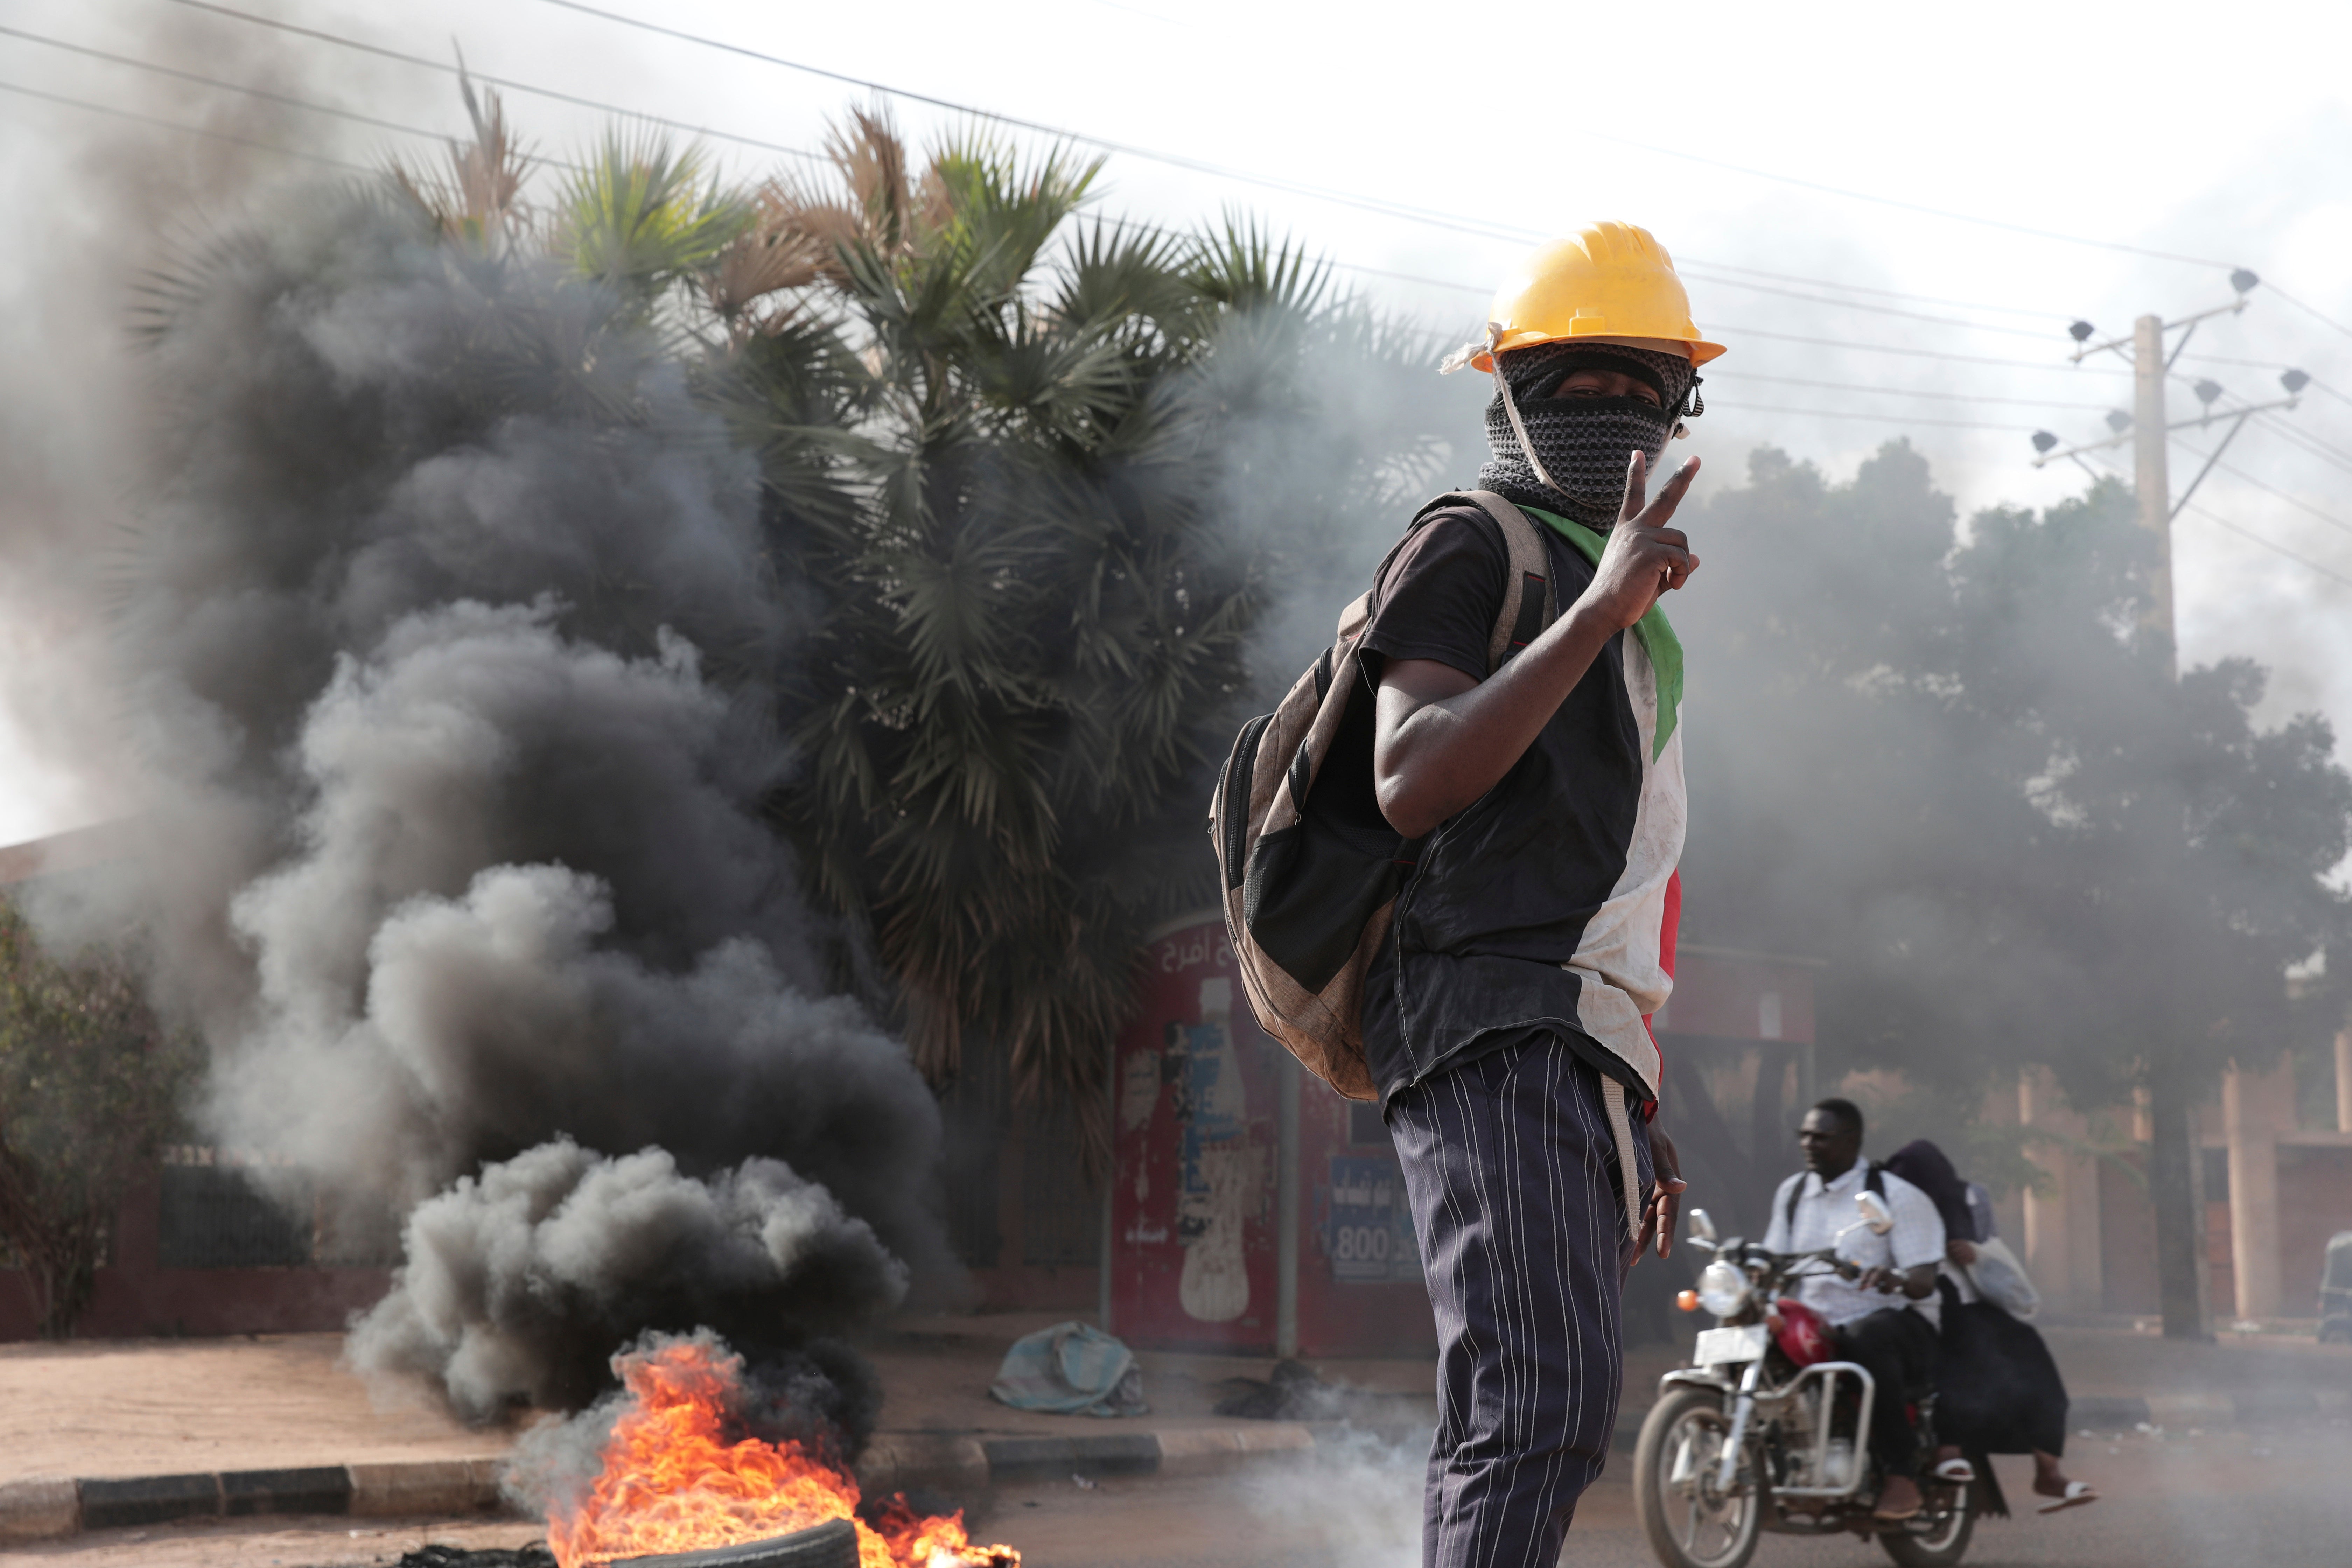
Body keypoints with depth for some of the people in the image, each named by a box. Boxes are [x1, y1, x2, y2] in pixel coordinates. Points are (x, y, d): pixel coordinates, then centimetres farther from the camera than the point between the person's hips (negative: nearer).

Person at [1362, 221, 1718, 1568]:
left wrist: (1641, 1116, 27)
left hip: (1590, 1050, 9)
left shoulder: (1630, 621, 28)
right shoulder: (1470, 551, 1)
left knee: (1511, 1443, 8)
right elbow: (1412, 784, -16)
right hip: (1494, 1027, -9)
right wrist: (1597, 612, -20)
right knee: (1547, 1404, -23)